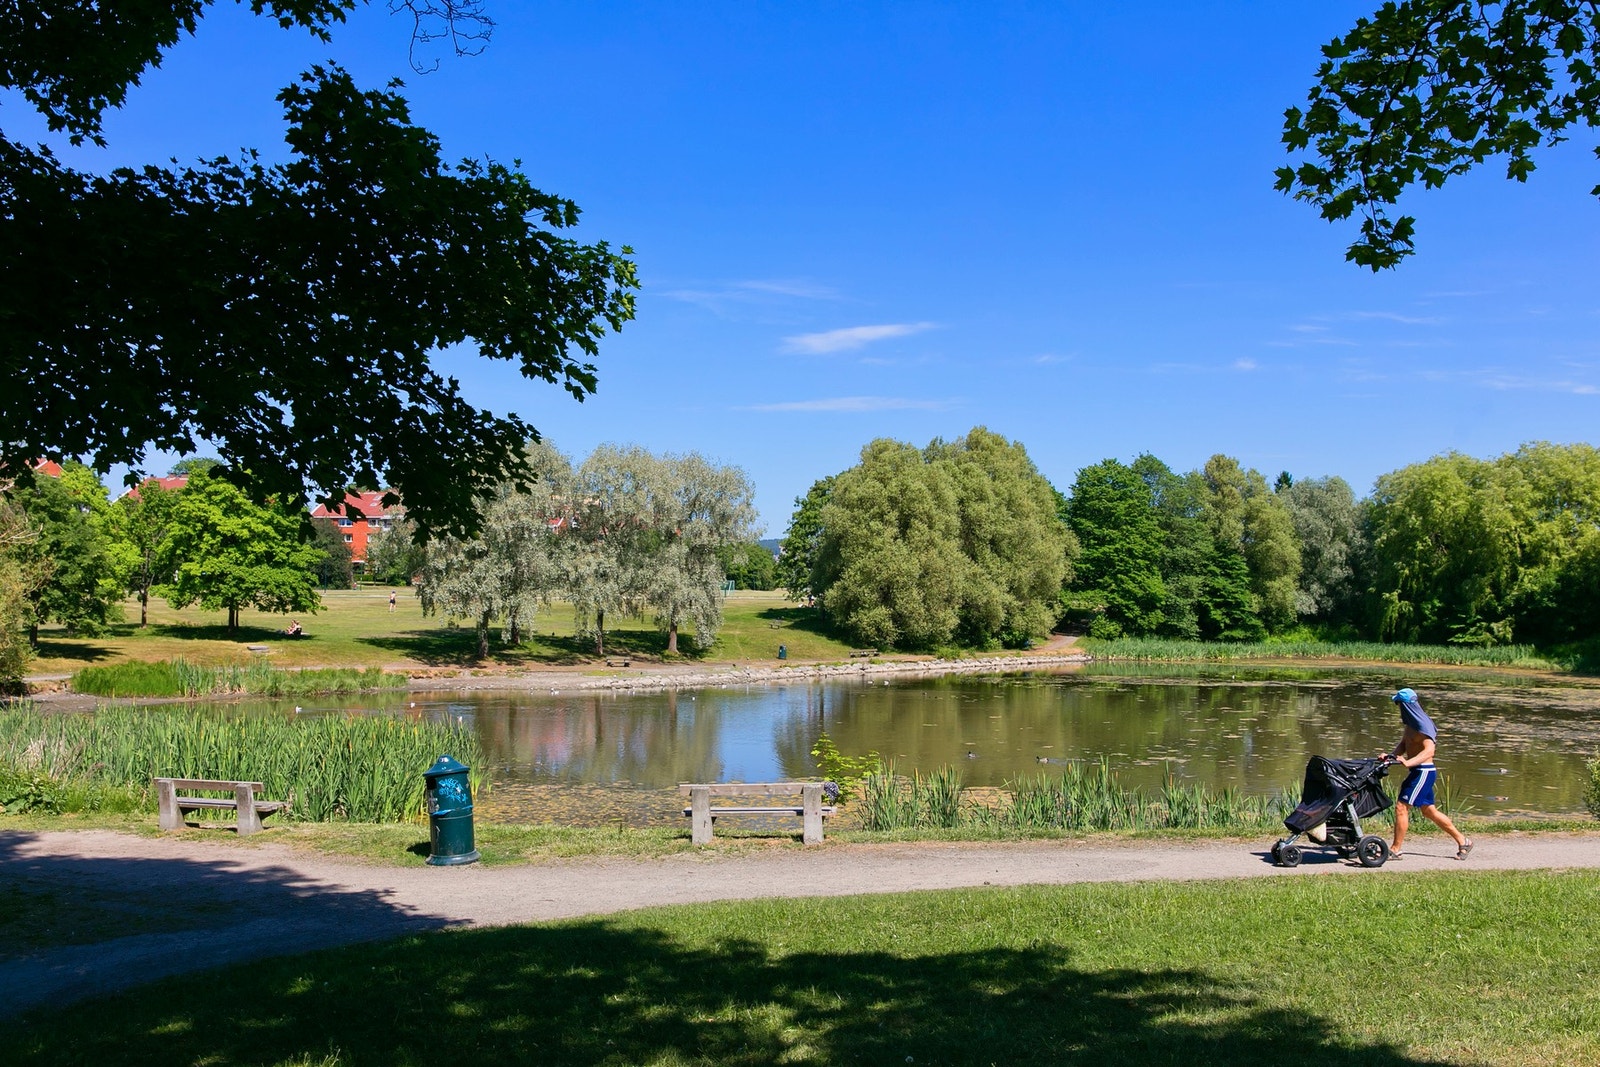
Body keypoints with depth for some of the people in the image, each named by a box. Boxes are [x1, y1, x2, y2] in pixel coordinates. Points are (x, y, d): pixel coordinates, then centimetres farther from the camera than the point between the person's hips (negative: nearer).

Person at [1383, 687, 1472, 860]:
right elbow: (1403, 745, 15)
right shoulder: (1409, 724, 12)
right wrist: (1391, 755, -4)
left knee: (1401, 807, -10)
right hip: (1419, 772, 10)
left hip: (1424, 772, -10)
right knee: (1428, 810, 17)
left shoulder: (1422, 724, -17)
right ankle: (1462, 841, 27)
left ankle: (1395, 850, -5)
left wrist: (1408, 762, -40)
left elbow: (1429, 751, -27)